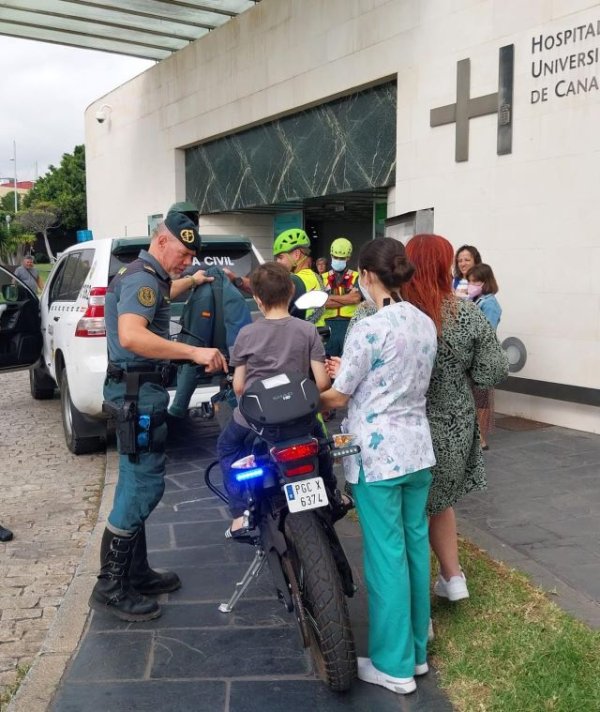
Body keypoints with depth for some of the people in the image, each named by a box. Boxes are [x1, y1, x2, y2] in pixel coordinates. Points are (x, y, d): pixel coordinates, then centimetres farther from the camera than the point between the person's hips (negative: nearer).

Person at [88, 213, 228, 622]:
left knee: (138, 485, 15)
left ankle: (135, 574, 25)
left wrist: (189, 282, 53)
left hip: (139, 391, 11)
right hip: (139, 393, -11)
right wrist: (195, 353, -35)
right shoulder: (143, 278, -17)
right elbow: (131, 335, -34)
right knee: (144, 486, -8)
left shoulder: (144, 275, 17)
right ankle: (110, 587, 0)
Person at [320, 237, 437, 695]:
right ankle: (417, 650, 29)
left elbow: (338, 398, -9)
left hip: (378, 452, -7)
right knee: (415, 545, 15)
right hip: (417, 448, 8)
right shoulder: (426, 324, 6)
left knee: (386, 554, 2)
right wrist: (350, 371, 18)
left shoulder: (369, 328, -17)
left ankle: (394, 665, 14)